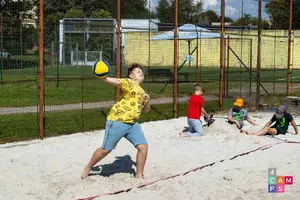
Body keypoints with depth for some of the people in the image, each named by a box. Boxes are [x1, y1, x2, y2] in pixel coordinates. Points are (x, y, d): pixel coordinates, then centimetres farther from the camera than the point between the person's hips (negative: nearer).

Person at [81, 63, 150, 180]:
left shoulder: (141, 91, 19)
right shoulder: (128, 82, -5)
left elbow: (145, 110, 26)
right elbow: (113, 81, -24)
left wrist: (147, 102, 3)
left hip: (132, 123, 7)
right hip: (117, 121, -7)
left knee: (143, 146, -7)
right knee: (106, 149, 1)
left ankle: (139, 176, 7)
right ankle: (88, 168, 24)